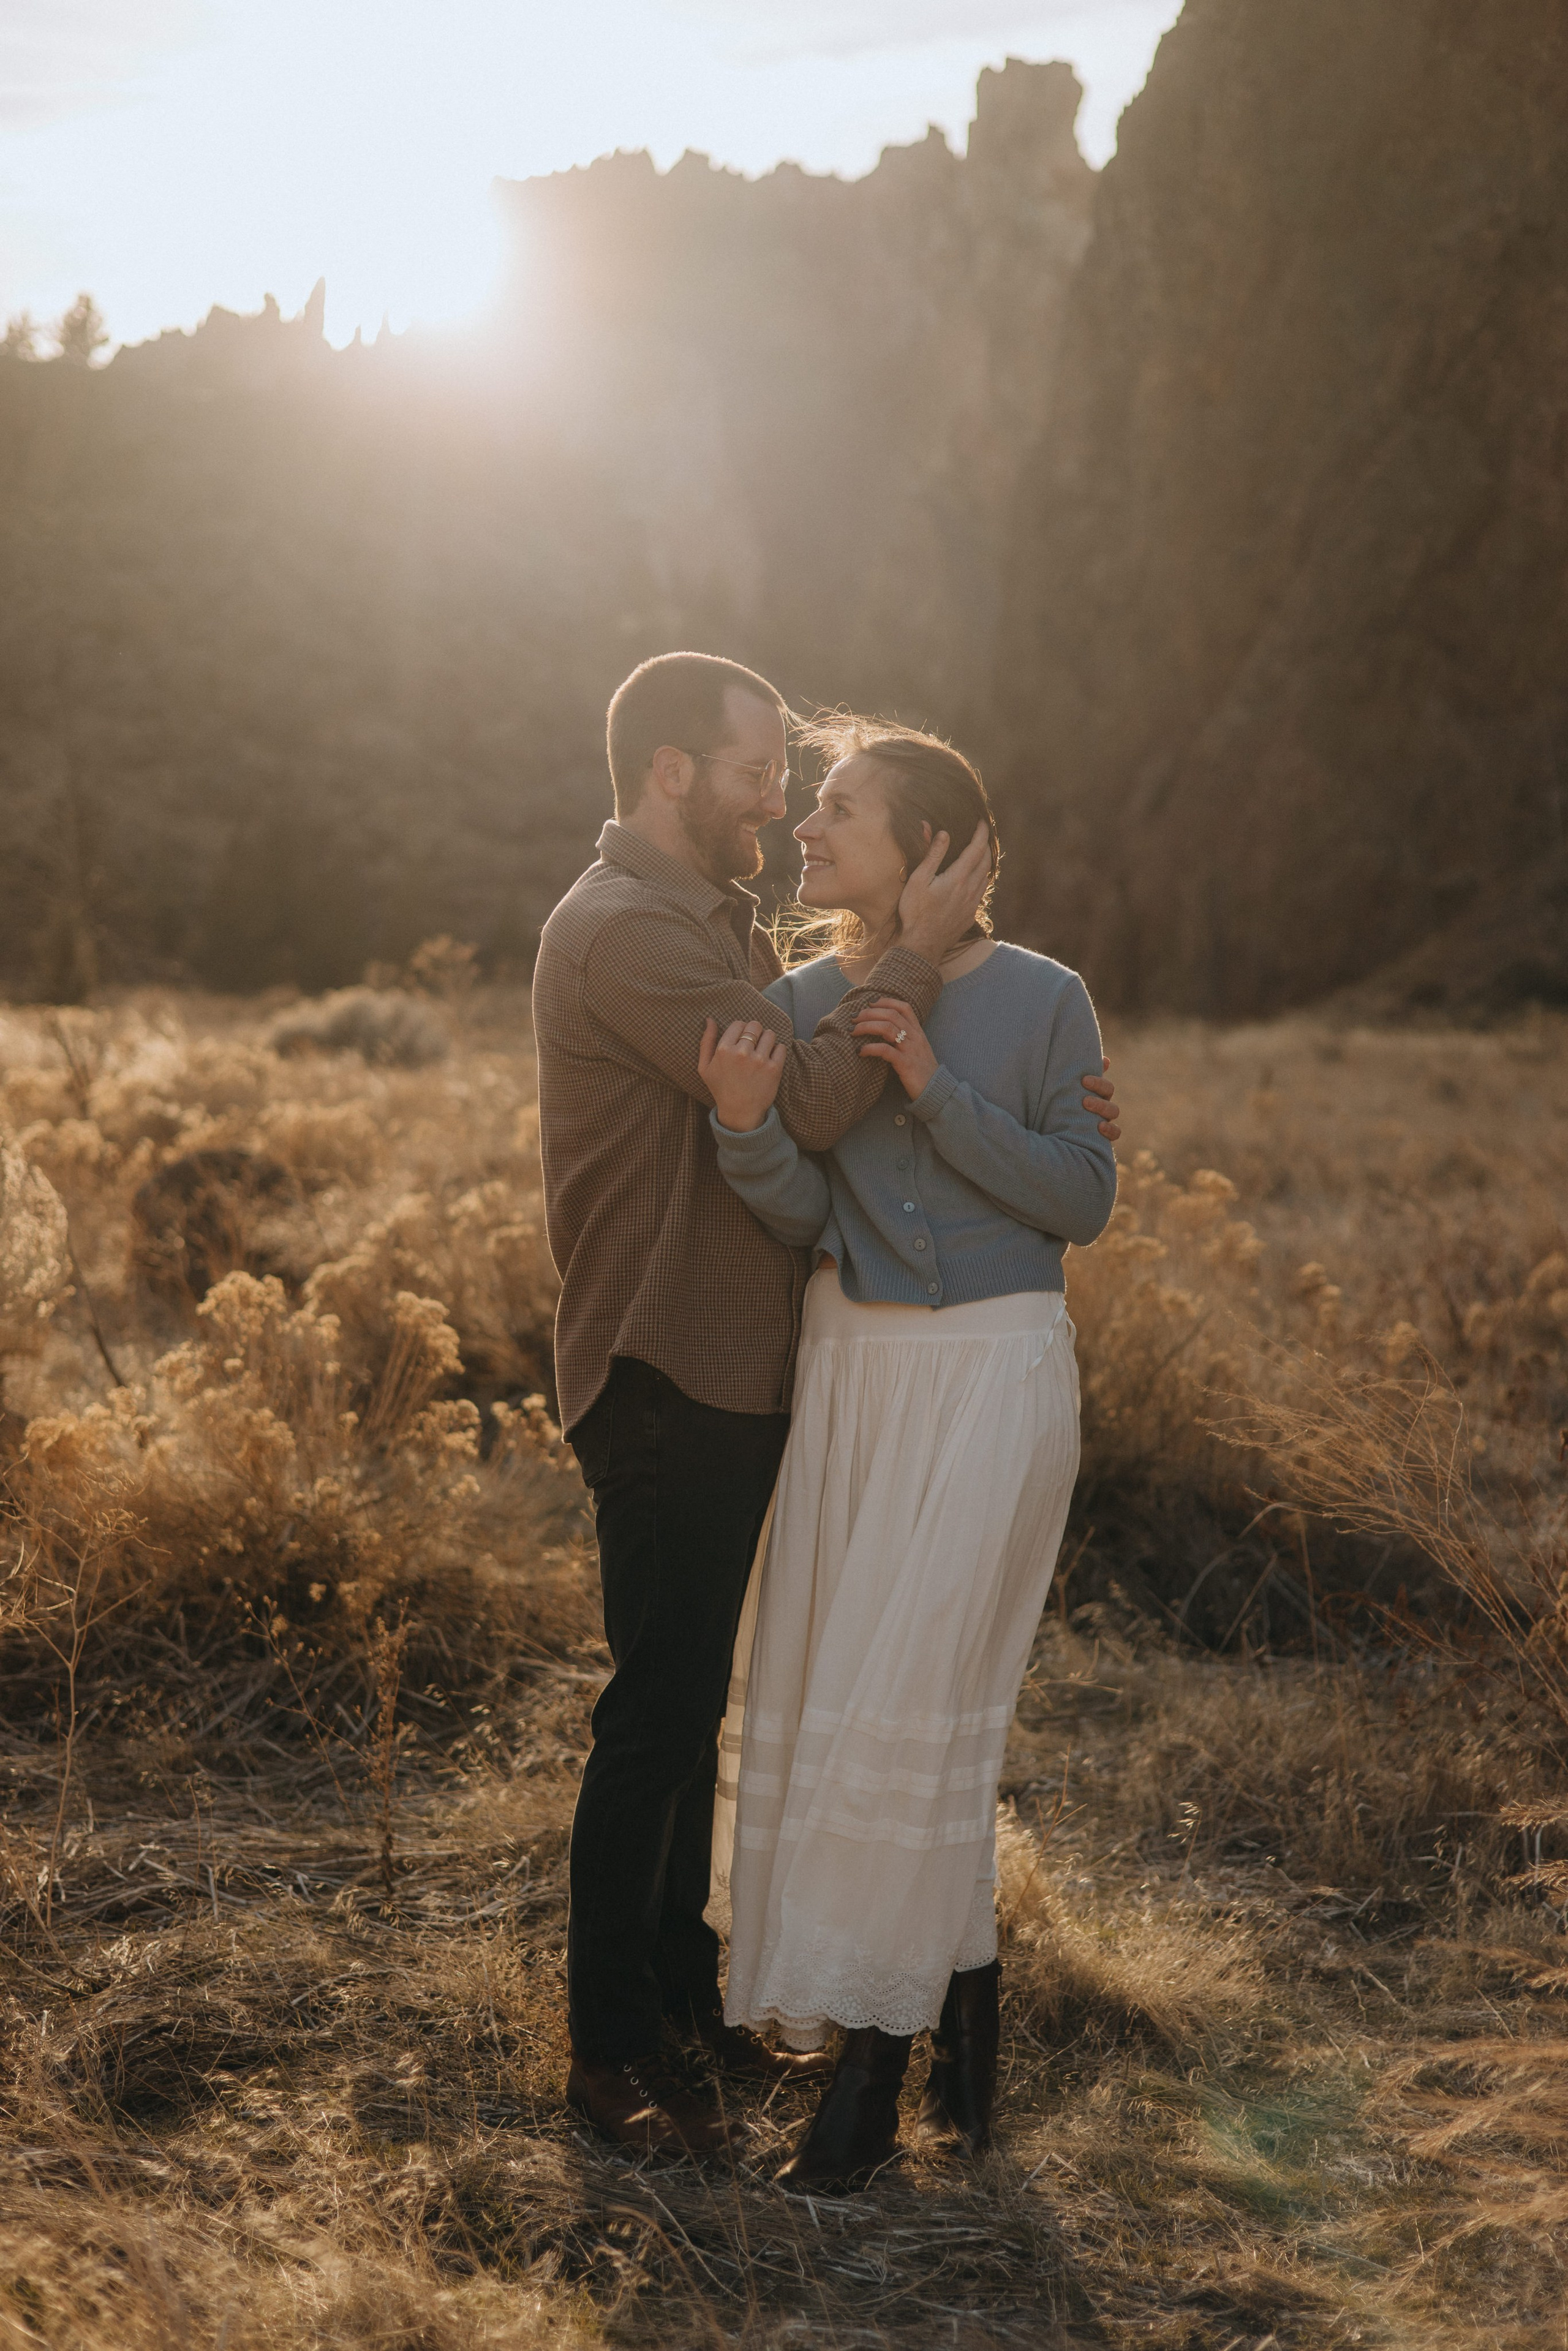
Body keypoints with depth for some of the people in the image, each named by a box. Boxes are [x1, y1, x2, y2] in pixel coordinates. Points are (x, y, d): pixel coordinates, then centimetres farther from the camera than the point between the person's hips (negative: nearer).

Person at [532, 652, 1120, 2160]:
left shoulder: (724, 928, 16)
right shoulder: (621, 932, -17)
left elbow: (817, 1098, 14)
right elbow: (807, 1103, -25)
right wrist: (920, 950, -16)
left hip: (734, 1379, 10)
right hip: (663, 1384, -10)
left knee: (692, 1707, 17)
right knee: (654, 1715, -2)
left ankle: (683, 1997, 29)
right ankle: (606, 2052, 9)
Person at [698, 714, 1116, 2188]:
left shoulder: (1040, 999, -6)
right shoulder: (803, 1002, 4)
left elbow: (1082, 1202, -8)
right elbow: (803, 1218, -5)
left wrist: (939, 1094, -18)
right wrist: (747, 1126, -25)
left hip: (992, 1370, -5)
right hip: (847, 1369, 5)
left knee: (906, 1705, -6)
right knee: (820, 1697, 7)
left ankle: (875, 2051, 6)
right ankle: (964, 2020, 23)